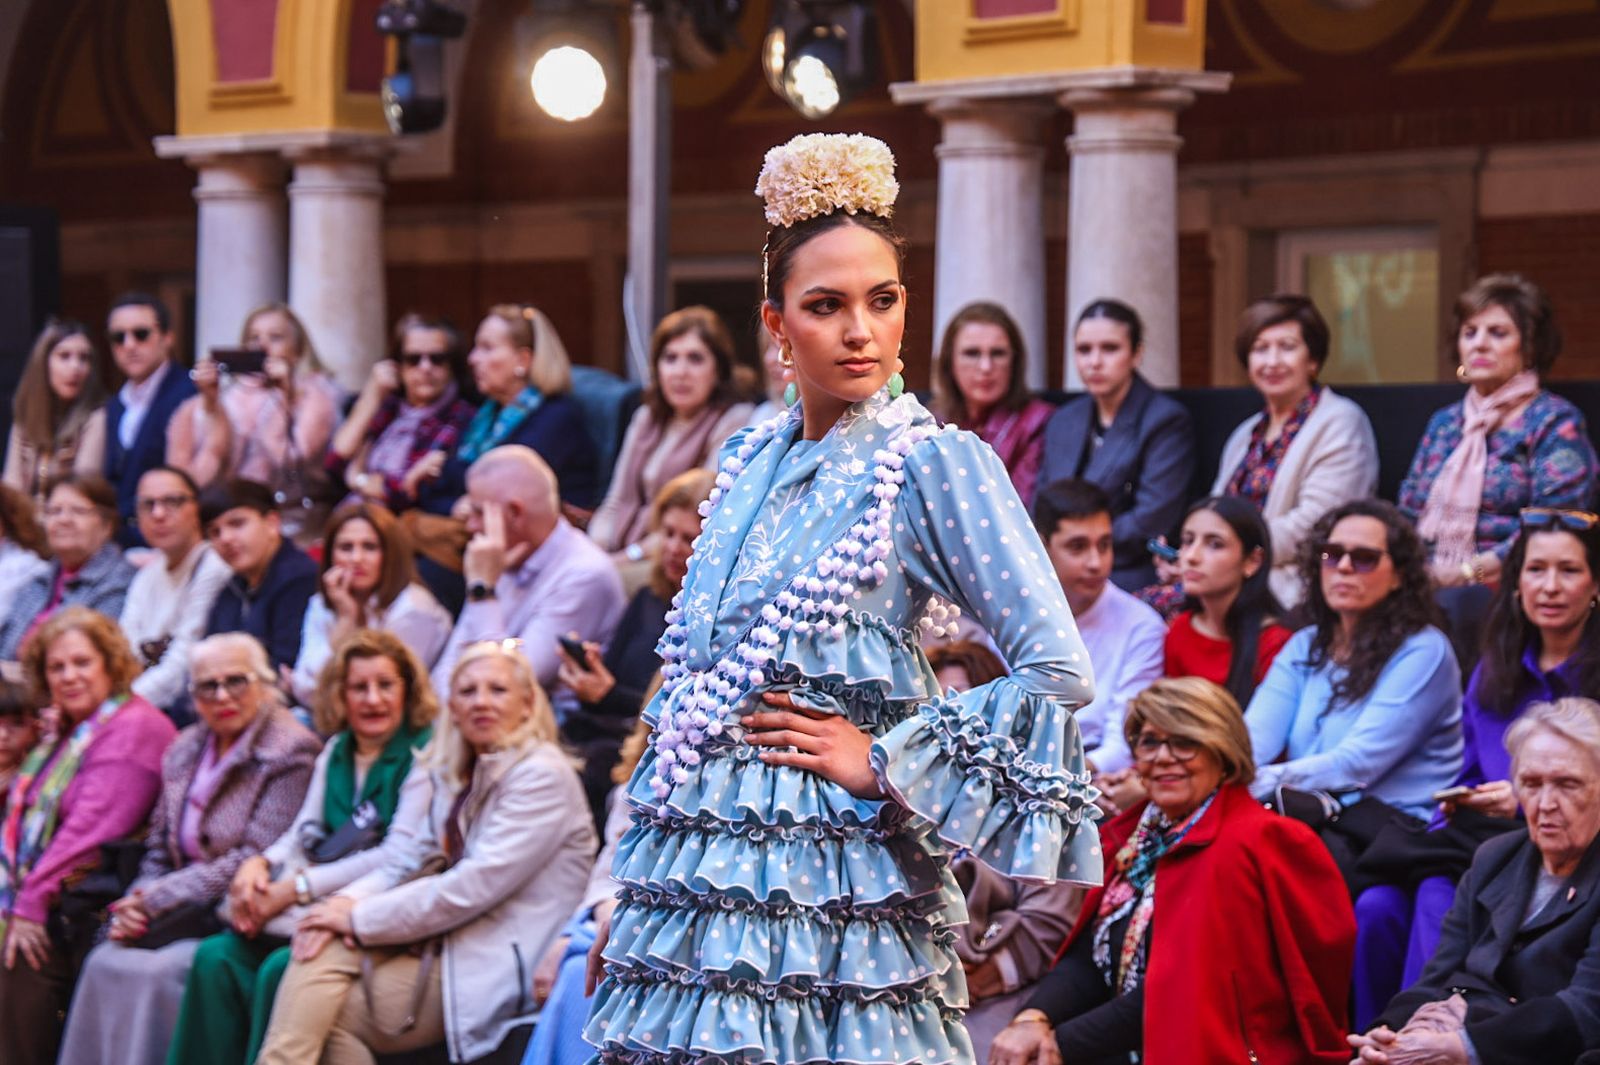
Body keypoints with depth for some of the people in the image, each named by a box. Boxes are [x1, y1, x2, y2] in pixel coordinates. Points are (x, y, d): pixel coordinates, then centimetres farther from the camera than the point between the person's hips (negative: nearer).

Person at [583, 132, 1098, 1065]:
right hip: (703, 877, 6)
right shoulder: (752, 461, 11)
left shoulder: (937, 464, -7)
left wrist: (883, 763, -10)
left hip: (829, 880, -6)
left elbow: (1060, 676, -14)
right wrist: (631, 891, 16)